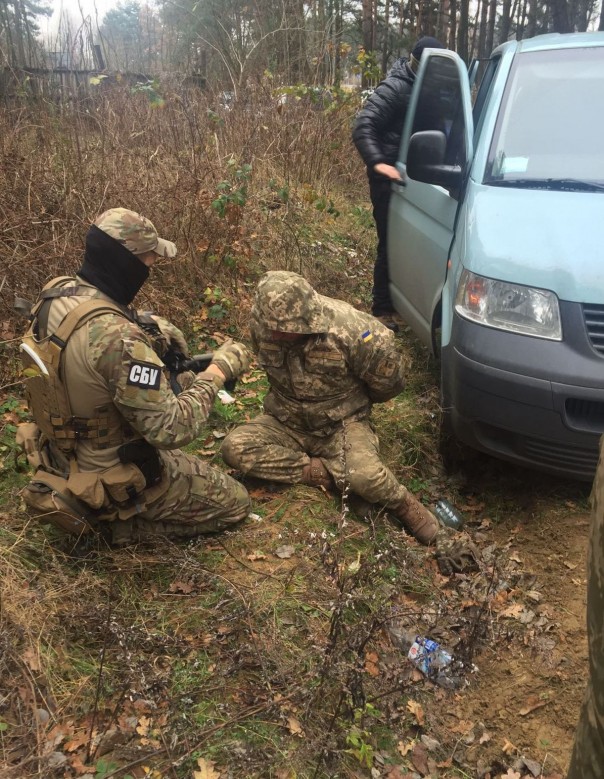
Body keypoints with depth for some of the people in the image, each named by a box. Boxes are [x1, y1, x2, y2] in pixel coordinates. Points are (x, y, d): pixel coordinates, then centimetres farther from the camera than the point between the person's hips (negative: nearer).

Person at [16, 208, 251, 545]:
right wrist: (219, 369, -21)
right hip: (112, 480, -8)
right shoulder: (118, 338, -35)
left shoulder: (56, 294, -9)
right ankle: (119, 520, 1)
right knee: (235, 502, 9)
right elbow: (171, 430, -33)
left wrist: (149, 327, -2)